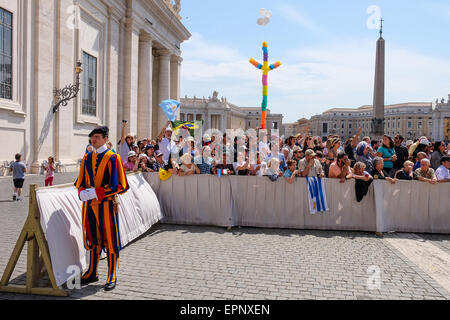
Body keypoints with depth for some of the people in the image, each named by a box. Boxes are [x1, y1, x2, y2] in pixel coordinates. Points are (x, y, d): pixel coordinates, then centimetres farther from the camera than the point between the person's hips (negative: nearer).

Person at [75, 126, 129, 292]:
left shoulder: (112, 158, -7)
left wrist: (95, 192, -18)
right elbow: (80, 182, 15)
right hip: (89, 205, 5)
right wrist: (82, 193, -8)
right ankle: (92, 273, 28)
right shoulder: (87, 158, 10)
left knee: (110, 240, 2)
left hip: (106, 205, -5)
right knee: (93, 239, 14)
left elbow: (118, 185, -12)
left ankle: (112, 276, 14)